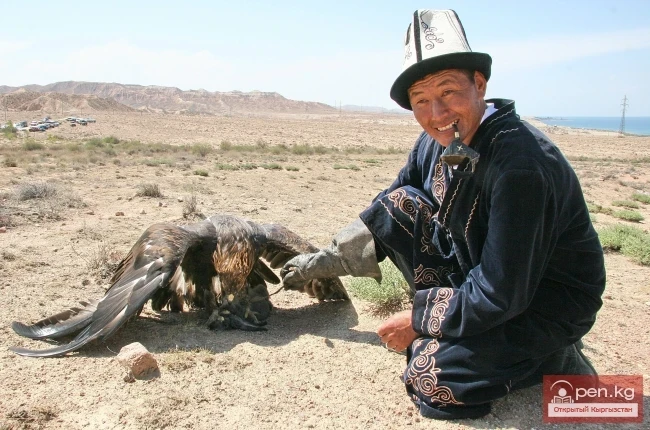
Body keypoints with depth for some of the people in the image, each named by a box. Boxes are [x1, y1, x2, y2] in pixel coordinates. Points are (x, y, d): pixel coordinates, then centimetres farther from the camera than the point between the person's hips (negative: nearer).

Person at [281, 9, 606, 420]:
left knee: (431, 380, -21)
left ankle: (555, 359, 3)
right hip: (480, 268, 7)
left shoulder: (521, 164, -32)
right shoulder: (438, 142, -8)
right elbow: (384, 213, 7)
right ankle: (444, 321, 6)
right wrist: (324, 263, 6)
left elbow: (501, 295, -29)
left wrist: (419, 320, -17)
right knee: (398, 205, -7)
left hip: (547, 302, -6)